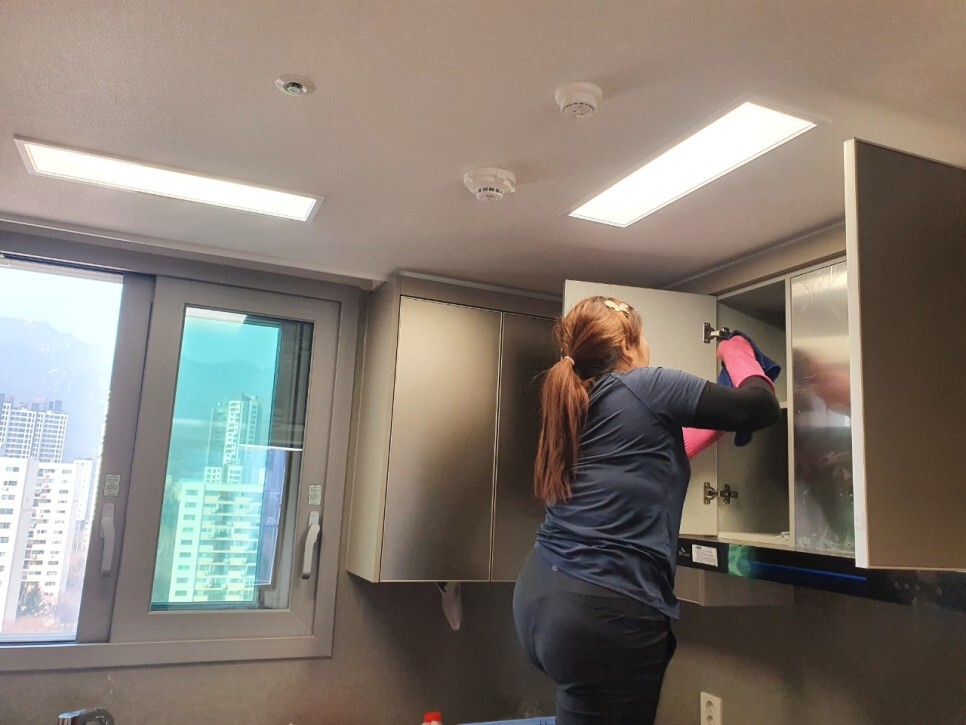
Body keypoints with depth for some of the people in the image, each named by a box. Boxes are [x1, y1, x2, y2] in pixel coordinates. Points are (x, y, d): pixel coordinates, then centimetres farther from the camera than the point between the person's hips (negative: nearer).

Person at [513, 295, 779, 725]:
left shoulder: (575, 401, 14)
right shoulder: (647, 385, -8)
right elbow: (761, 406, -5)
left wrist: (715, 426, 32)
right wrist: (739, 355, 14)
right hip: (602, 611, -8)